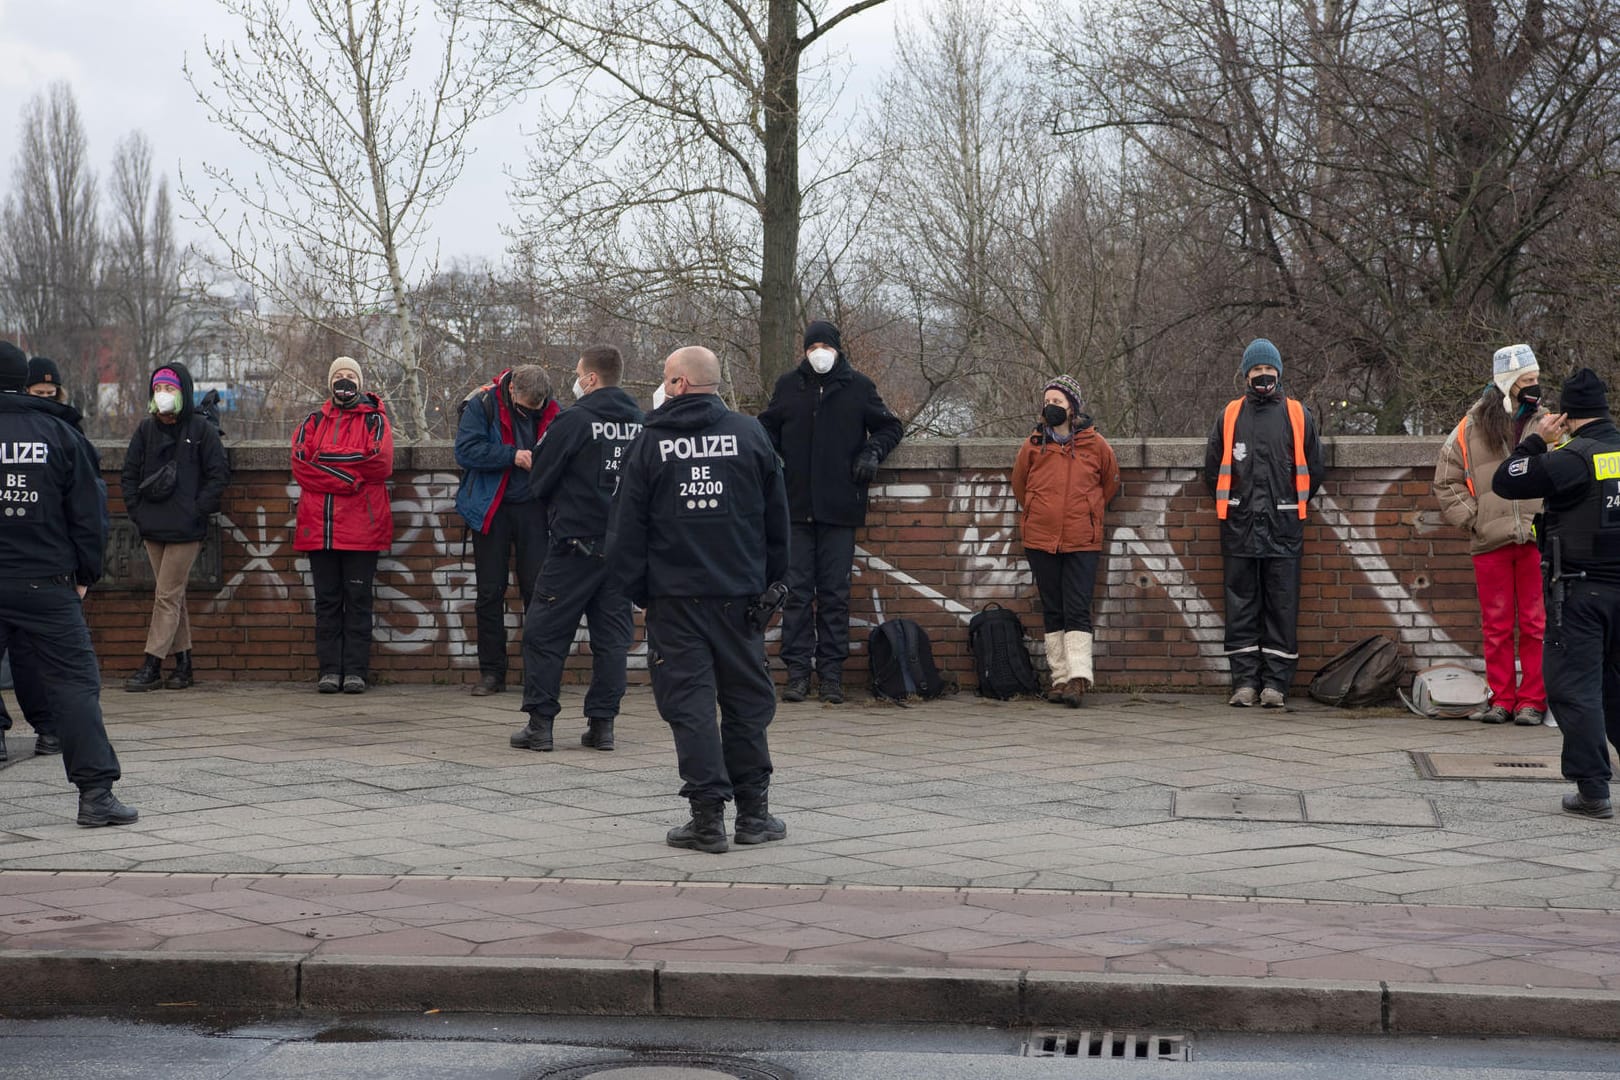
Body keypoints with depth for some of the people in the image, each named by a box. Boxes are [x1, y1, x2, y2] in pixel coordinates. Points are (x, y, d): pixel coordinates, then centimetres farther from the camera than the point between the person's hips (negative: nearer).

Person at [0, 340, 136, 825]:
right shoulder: (60, 433, 2)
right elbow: (87, 513, 2)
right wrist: (84, 576, 10)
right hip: (45, 583, -1)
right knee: (75, 682, 0)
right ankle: (96, 793, -6)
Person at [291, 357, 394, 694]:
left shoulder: (375, 421, 9)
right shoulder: (314, 423, 15)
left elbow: (380, 463, -10)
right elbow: (300, 464, -2)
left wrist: (327, 459, -9)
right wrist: (351, 477, -13)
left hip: (361, 527, -2)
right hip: (319, 527, 3)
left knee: (358, 599, -1)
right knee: (327, 600, 4)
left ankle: (356, 671, 0)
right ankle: (329, 670, 6)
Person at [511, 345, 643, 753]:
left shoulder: (574, 419, -11)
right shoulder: (640, 423, 4)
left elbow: (539, 478, -2)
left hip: (576, 541, -5)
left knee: (544, 632, 3)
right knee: (612, 635, 10)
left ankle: (540, 723, 1)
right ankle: (602, 723, 10)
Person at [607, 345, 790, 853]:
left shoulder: (650, 443, -2)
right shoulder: (750, 435, 3)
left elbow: (627, 528, -1)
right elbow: (777, 518, 8)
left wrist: (637, 590, 9)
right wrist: (770, 581, 17)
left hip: (674, 595, -2)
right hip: (739, 594, 2)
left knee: (689, 703, 1)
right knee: (747, 699, 10)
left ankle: (708, 815, -2)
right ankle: (753, 811, 14)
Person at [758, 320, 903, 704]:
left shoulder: (858, 386, 5)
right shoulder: (788, 386, 9)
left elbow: (890, 426, 14)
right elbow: (768, 428, 22)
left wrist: (872, 452, -3)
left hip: (839, 506, -1)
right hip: (796, 504, 1)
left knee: (835, 592, 2)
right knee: (797, 589, 0)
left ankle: (832, 673, 7)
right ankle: (797, 671, 4)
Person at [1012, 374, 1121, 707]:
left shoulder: (1094, 445, -1)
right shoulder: (1033, 445, 4)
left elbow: (1110, 483, 15)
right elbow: (1019, 485, 20)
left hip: (1082, 542, -3)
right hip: (1041, 542, 3)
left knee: (1077, 611, -8)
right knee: (1052, 612, 7)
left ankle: (1078, 677, -14)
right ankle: (1060, 678, 11)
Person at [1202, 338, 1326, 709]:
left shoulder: (1298, 415, 7)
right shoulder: (1229, 416, 9)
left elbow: (1313, 470, 12)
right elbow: (1212, 468, 15)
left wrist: (1291, 507, 11)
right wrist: (1231, 505, 11)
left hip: (1283, 528, -1)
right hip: (1239, 527, 1)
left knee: (1282, 606, -1)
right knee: (1241, 606, 2)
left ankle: (1275, 682, 3)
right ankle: (1245, 681, 6)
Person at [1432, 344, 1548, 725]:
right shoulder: (1471, 428, 7)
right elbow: (1446, 483, 13)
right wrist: (1471, 519, 2)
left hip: (1537, 541, -1)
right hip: (1490, 543, 1)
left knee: (1535, 624, -1)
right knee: (1496, 626, 5)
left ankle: (1533, 700, 5)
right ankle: (1501, 700, 12)